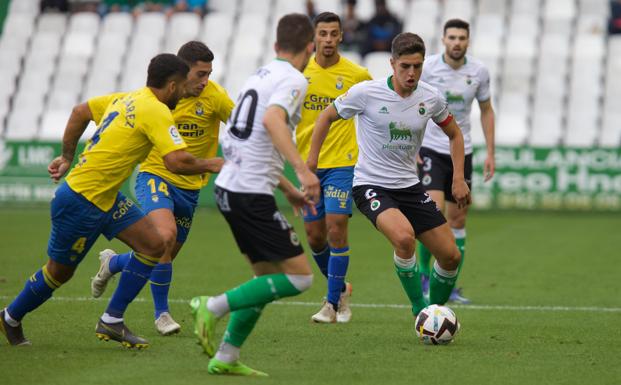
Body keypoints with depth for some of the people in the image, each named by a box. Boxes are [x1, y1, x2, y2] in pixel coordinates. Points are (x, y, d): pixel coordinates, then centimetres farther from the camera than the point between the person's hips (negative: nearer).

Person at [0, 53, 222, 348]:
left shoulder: (128, 99, 9)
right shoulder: (156, 112, -19)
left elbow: (79, 111, 20)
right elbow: (176, 162, -29)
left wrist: (67, 157, 25)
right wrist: (210, 166, -11)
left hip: (107, 198, 9)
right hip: (81, 201, -9)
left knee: (153, 245, 0)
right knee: (59, 271, 8)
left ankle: (112, 321, 5)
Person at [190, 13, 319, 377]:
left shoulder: (261, 75, 19)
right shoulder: (294, 80, -8)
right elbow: (273, 119, -29)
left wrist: (289, 189, 31)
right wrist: (303, 169, -36)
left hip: (230, 187, 9)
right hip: (251, 194, -9)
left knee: (267, 276, 17)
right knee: (299, 276, -5)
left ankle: (226, 357, 14)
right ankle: (215, 307, -11)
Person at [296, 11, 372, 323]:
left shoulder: (357, 75, -4)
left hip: (341, 163, -3)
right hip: (308, 165, 3)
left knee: (336, 228, -14)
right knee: (314, 237, 7)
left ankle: (334, 302, -4)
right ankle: (340, 288, 31)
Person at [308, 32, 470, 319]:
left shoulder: (431, 98, -3)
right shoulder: (366, 92, -14)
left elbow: (454, 134, 15)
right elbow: (327, 117, 2)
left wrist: (459, 178, 6)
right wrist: (310, 163, 1)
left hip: (409, 186, 5)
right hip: (371, 185, -5)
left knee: (451, 256, 1)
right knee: (404, 237, -33)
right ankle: (420, 311, -14)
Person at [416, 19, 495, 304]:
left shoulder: (479, 72, -1)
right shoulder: (426, 68, -11)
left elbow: (486, 110, 11)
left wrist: (490, 152, 6)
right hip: (430, 149, -4)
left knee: (458, 220, 6)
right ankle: (424, 275, -2)